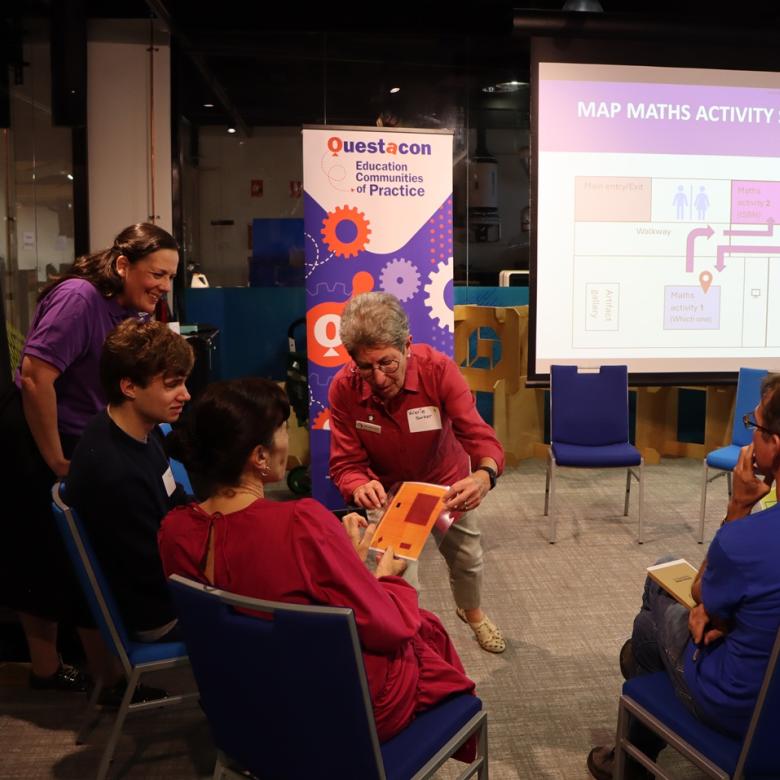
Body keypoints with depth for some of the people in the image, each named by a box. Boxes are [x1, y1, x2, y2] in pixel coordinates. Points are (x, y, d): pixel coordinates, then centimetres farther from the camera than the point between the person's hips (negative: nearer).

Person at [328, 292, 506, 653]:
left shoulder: (439, 369, -33)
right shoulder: (343, 389, -29)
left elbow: (479, 435, -35)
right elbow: (346, 464, -26)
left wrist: (484, 475, -58)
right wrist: (360, 487, -50)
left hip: (446, 481, 1)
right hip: (387, 488, -1)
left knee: (466, 558, 18)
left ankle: (472, 611, 54)